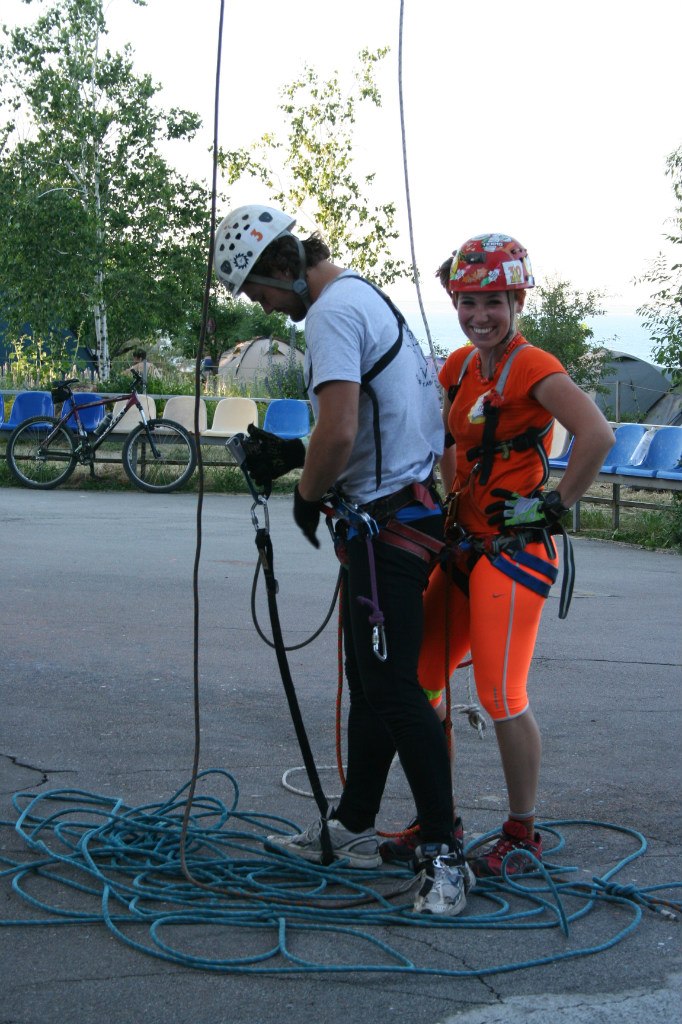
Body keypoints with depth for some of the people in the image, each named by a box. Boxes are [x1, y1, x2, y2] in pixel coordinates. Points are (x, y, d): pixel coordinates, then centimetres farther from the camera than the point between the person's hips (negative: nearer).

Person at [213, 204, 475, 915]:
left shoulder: (332, 311, -16)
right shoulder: (368, 297, 18)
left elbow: (338, 434, -26)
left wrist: (307, 497, -9)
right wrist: (287, 454, 17)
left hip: (385, 521, -11)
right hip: (409, 505, 11)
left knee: (393, 688, -8)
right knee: (368, 683, 16)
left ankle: (444, 854, -3)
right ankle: (351, 830, 27)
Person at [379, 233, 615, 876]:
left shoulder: (531, 367, -13)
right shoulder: (461, 366, 11)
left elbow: (597, 435, -26)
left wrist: (555, 505, -18)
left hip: (515, 547, -8)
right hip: (464, 543, 8)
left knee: (501, 697, -5)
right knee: (419, 682, 7)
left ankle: (523, 836, 12)